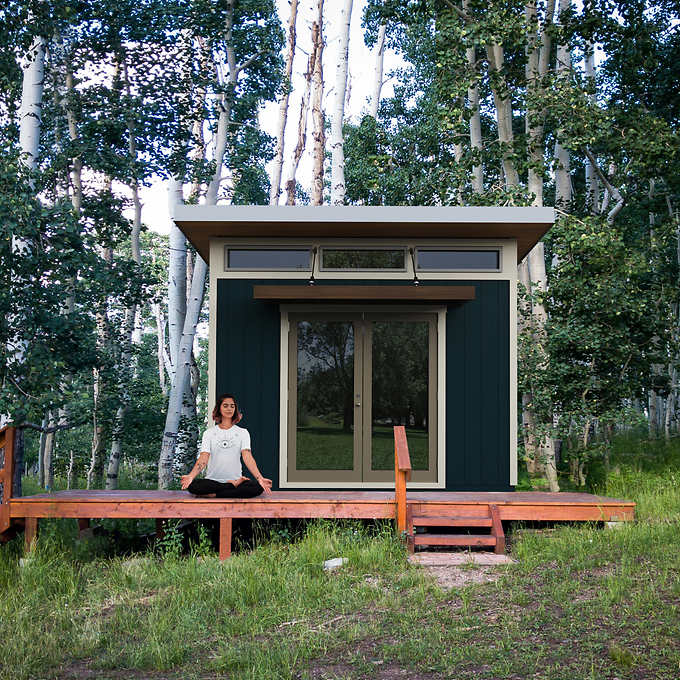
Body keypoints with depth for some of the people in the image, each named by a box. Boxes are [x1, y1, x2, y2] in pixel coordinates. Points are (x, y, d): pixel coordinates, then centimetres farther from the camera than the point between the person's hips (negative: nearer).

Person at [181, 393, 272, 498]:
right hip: (212, 480, 0)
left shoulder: (243, 432, 11)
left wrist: (259, 478, -23)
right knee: (192, 486, -33)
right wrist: (191, 475, -24)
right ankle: (234, 485, -19)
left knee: (257, 487, -31)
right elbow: (203, 458, -3)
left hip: (236, 478, 0)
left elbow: (247, 457, -4)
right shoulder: (209, 433, 11)